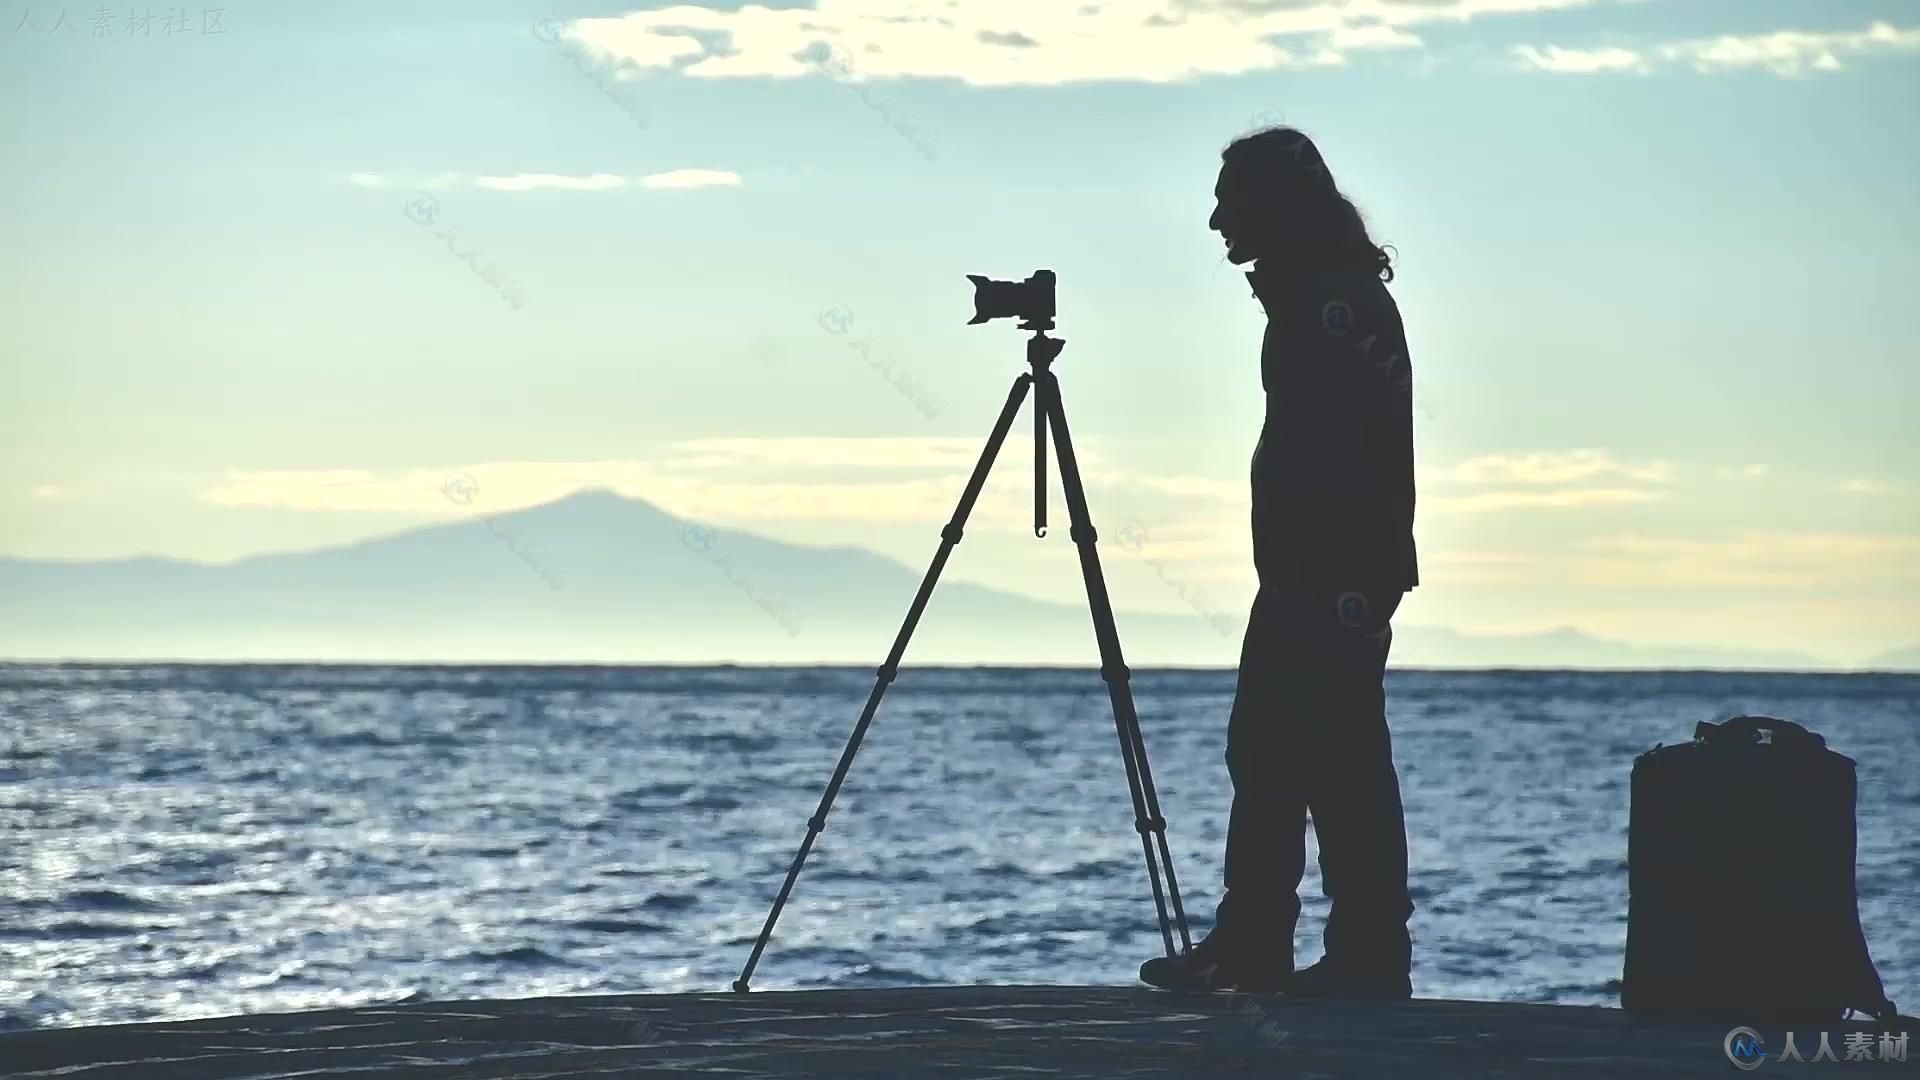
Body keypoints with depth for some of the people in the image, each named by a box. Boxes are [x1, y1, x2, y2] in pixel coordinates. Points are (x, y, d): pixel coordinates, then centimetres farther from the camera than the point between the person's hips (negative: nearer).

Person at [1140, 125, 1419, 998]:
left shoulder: (1339, 302, -14)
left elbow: (1352, 446, -21)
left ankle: (1371, 957, -3)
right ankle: (1247, 949, 15)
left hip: (1336, 577, -11)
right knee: (1264, 754, 11)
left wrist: (1344, 584, -25)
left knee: (1341, 764, -7)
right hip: (1309, 574, 11)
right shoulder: (1309, 295, 17)